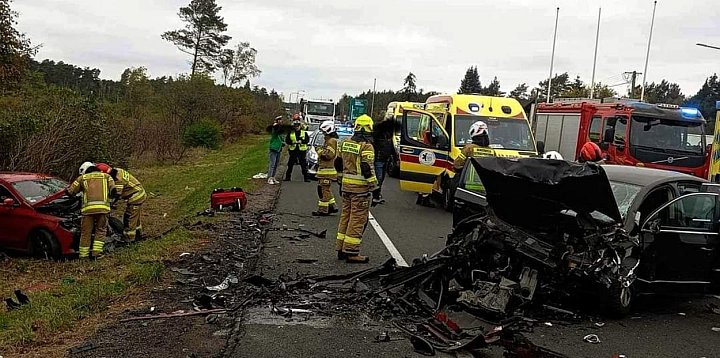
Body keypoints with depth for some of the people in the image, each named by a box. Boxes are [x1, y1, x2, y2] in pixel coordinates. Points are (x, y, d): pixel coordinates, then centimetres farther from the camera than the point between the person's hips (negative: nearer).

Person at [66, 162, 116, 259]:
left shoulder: (82, 178, 21)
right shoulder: (106, 176, 22)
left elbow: (70, 192, 19)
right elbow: (113, 190, 8)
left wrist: (67, 190, 42)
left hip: (88, 208, 0)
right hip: (103, 207, 0)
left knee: (86, 233, 9)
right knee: (101, 231, 13)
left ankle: (84, 255, 11)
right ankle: (96, 252, 2)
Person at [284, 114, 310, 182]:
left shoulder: (304, 132, 5)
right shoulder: (290, 133, 7)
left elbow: (307, 140, -6)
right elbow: (287, 140, 0)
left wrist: (301, 141, -23)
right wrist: (292, 142, -19)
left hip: (302, 151, -1)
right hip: (293, 151, 1)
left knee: (304, 165, 0)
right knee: (290, 165, 7)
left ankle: (306, 177, 5)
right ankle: (287, 177, 16)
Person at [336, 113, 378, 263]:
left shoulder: (346, 143, 10)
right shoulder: (366, 146, -14)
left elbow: (339, 163, 17)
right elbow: (367, 168, -20)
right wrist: (373, 186, -13)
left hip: (346, 185, 8)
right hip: (360, 187, -8)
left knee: (346, 216, 15)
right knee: (358, 219, -3)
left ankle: (341, 249, 21)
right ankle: (351, 252, -2)